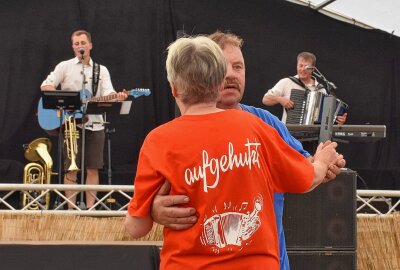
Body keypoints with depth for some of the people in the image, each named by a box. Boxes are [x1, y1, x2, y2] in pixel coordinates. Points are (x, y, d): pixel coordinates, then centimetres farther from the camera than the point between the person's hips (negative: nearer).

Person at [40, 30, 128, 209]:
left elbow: (107, 94, -2)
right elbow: (46, 85, -4)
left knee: (93, 168, 0)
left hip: (94, 124, 2)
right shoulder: (65, 66, 6)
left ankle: (90, 208, 5)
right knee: (71, 168, 0)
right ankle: (71, 208, 5)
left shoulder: (101, 70, 12)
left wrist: (117, 96, -25)